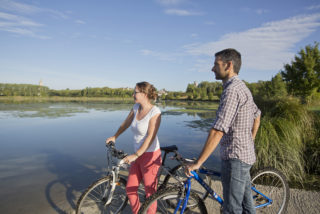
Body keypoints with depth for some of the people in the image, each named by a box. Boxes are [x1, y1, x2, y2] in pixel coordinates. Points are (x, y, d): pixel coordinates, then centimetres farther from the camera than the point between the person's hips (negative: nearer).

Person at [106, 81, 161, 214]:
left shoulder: (155, 112, -18)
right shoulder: (136, 107, 3)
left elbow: (150, 138, -22)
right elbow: (126, 123, 19)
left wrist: (135, 155, -26)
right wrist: (114, 137, 22)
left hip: (150, 156, -7)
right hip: (138, 156, 7)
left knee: (150, 192, 7)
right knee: (130, 188, 15)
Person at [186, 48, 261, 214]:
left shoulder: (232, 90, -22)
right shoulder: (242, 87, 11)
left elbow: (217, 131, -28)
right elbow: (257, 116, 23)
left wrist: (197, 163, -24)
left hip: (235, 158, -10)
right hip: (245, 156, 10)